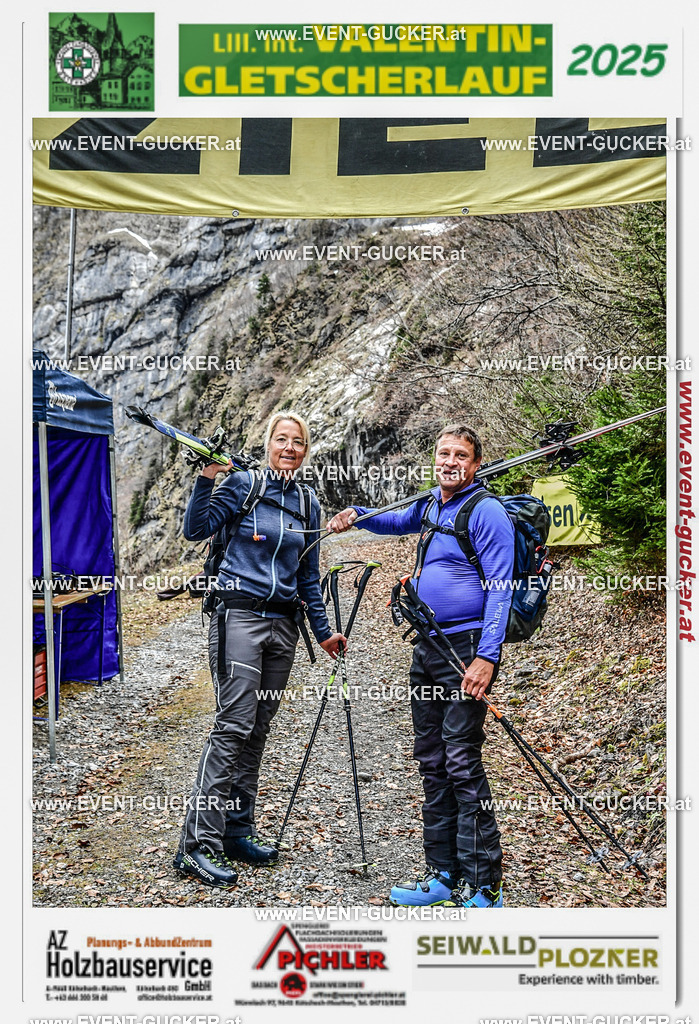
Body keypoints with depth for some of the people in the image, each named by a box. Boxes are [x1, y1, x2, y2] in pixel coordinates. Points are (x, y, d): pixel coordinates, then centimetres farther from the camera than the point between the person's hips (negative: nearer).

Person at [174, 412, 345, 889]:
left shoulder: (308, 503, 13)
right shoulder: (243, 484, -1)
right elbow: (197, 528, -11)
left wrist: (324, 631, 14)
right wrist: (207, 478, -19)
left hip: (283, 624, 6)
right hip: (240, 616, -5)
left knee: (258, 730, 8)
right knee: (233, 726, -12)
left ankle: (237, 832, 17)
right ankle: (197, 844, -8)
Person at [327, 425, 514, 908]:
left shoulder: (485, 511, -9)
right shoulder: (431, 505, 16)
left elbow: (500, 588, -15)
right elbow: (399, 521, 38)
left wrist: (487, 657, -22)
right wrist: (357, 515, 19)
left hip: (466, 649, -8)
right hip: (427, 649, 9)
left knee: (462, 763, -10)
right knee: (432, 762, 10)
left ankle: (482, 889, -3)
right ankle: (444, 874, 18)